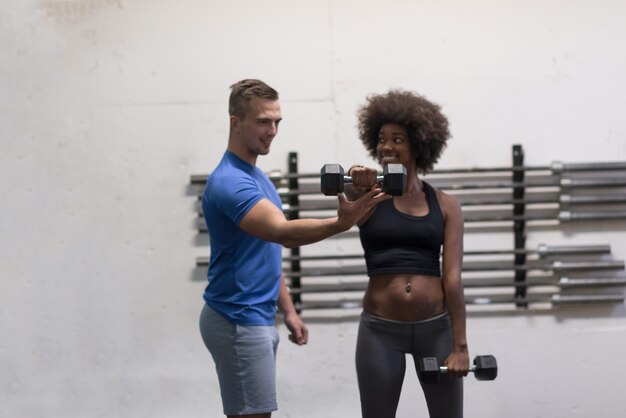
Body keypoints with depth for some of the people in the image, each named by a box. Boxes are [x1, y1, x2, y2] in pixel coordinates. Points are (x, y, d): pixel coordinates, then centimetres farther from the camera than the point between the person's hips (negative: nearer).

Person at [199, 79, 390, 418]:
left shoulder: (255, 176, 15)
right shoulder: (229, 182, -20)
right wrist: (342, 222, -49)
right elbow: (283, 232, -35)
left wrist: (287, 310, 20)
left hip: (257, 319, 10)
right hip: (238, 323, -10)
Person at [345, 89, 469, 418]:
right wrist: (356, 184, -51)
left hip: (435, 327, 1)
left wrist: (460, 346, -8)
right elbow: (349, 191, -25)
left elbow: (452, 277, -2)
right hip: (380, 329, -1)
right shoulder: (368, 195, 1)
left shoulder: (445, 205, 4)